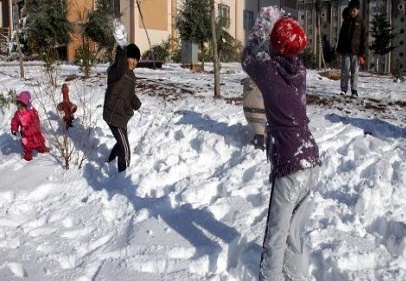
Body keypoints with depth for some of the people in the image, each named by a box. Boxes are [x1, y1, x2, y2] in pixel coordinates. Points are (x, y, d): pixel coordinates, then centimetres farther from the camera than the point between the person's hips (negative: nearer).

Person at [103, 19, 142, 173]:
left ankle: (110, 161, 54)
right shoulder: (117, 71, -21)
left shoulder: (131, 75, 10)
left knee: (121, 143, 30)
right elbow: (119, 69, -48)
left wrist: (136, 104, 2)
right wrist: (122, 48, -64)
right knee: (125, 150, -7)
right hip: (114, 116, -10)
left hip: (122, 115, 10)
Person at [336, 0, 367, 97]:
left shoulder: (361, 22, 0)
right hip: (345, 50, 3)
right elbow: (341, 36, 16)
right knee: (345, 70, -2)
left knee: (355, 72, 0)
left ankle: (354, 91, 7)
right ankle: (343, 89, 5)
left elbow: (364, 39, -3)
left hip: (356, 51, -3)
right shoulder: (346, 21, 12)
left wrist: (362, 54, -9)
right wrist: (339, 50, 8)